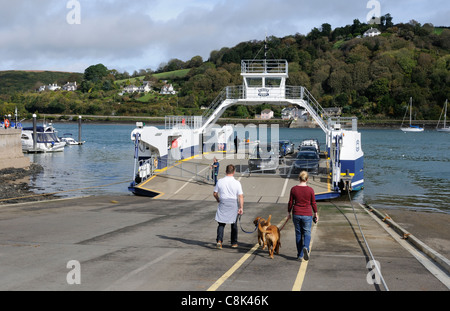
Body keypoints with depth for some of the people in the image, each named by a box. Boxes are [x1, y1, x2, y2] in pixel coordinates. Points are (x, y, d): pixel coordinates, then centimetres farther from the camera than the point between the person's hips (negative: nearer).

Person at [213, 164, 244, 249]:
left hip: (223, 204, 0)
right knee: (234, 224, 15)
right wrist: (241, 208, -6)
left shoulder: (220, 181, -5)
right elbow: (241, 196, -11)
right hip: (233, 204, 0)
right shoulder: (237, 183, -9)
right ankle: (234, 243, 24)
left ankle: (219, 240, -11)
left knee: (221, 224, 8)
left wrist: (218, 200, 22)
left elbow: (215, 193, 3)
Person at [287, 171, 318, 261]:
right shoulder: (310, 190, -8)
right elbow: (313, 203, -2)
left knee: (298, 234, 12)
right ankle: (305, 247, -23)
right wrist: (316, 214, 11)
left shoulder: (294, 189, -5)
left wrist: (289, 212, 12)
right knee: (307, 233, 8)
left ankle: (300, 255, 14)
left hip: (296, 214, 1)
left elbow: (290, 202, -1)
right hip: (307, 215, -1)